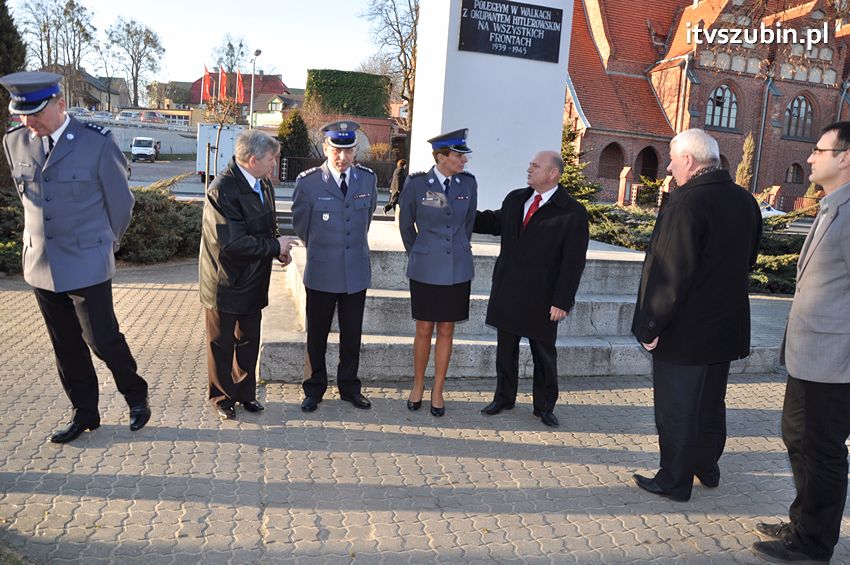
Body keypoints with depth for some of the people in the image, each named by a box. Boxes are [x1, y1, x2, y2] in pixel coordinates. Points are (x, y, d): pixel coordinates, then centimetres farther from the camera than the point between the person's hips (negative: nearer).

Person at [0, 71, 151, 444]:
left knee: (102, 339, 0)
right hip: (40, 263, 5)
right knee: (66, 347, 12)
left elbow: (120, 202, -2)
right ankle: (84, 413, 27)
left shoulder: (97, 143, -12)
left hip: (86, 265, -5)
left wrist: (105, 245, 9)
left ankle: (136, 396, 24)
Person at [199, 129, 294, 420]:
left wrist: (278, 248, -4)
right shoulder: (223, 189, -23)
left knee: (249, 341, 18)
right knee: (222, 344, 12)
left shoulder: (264, 184, 3)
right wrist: (275, 246, -19)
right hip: (226, 284, -7)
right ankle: (222, 396, 29)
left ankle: (245, 391, 35)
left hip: (253, 281, 7)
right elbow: (232, 242, -28)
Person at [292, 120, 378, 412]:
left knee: (352, 335, 13)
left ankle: (349, 387, 29)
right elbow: (300, 223, 5)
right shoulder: (308, 182, -10)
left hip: (356, 271, 3)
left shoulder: (368, 179, -1)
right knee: (317, 335, 11)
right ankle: (314, 389, 27)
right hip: (322, 271, -2)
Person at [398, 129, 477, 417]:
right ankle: (418, 386, 27)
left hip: (457, 269, 2)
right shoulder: (417, 183, -7)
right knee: (424, 330, 6)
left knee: (446, 331, 9)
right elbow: (405, 224, 7)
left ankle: (437, 392, 22)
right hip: (426, 269, -2)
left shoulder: (468, 183, -1)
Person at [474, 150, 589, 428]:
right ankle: (504, 397, 32)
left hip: (541, 298, -5)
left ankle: (544, 406, 26)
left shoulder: (573, 213, -11)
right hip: (507, 291, 5)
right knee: (506, 348, 15)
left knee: (544, 353, 10)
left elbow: (573, 263, -12)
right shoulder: (515, 199, 5)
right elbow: (494, 222, 23)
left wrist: (562, 301, -15)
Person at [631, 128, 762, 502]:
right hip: (726, 326, 8)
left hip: (684, 331, -8)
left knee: (676, 409, 6)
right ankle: (708, 468, 37)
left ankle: (675, 482, 18)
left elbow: (670, 273, -25)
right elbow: (748, 259, 15)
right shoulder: (745, 201, 4)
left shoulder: (687, 202, -22)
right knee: (711, 404, 22)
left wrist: (651, 326, -18)